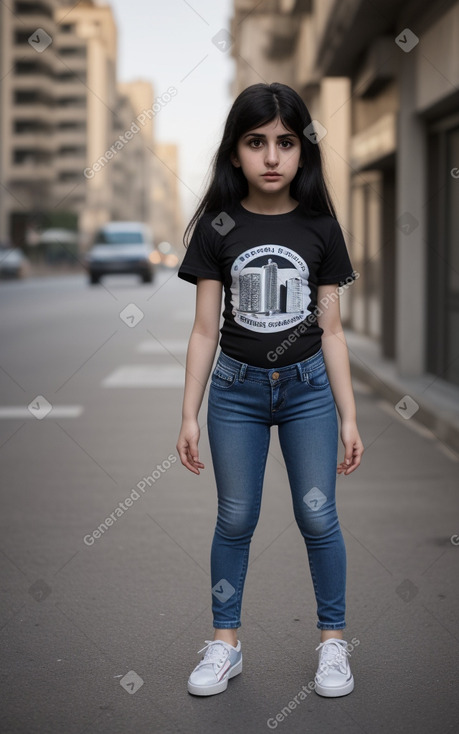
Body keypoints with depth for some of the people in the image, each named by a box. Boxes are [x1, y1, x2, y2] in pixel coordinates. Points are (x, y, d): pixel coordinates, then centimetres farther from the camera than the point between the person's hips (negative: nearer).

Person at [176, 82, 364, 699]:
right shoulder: (217, 228, -4)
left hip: (307, 387, 0)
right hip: (236, 391, 0)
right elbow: (205, 330, -2)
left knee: (318, 517, 4)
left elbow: (330, 330, 0)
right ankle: (225, 643, 21)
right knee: (235, 520, 8)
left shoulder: (320, 228, -3)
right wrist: (189, 415, -4)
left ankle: (333, 641, 20)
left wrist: (349, 418, 0)